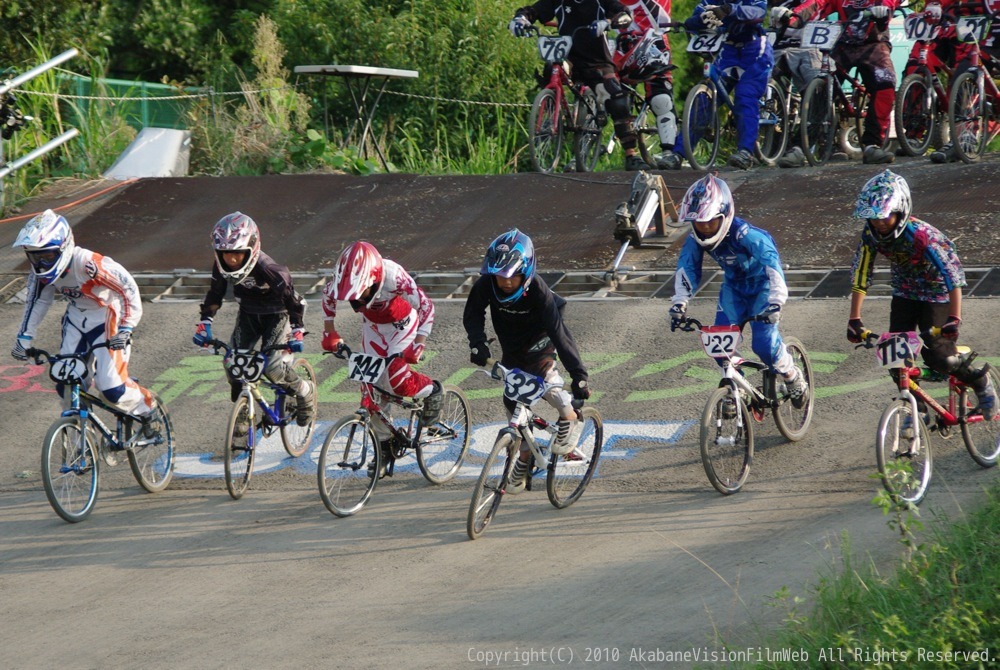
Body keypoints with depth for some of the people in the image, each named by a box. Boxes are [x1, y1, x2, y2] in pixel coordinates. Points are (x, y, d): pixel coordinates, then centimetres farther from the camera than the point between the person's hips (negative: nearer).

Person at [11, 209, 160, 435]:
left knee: (111, 387, -13)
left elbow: (128, 288, -28)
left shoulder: (88, 264, -33)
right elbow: (36, 301, 3)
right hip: (76, 319, 6)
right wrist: (24, 338, 1)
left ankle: (147, 410, 15)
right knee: (66, 386, -4)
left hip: (107, 317, -6)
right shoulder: (40, 270, -14)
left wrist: (125, 329, -31)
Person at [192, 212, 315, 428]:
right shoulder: (221, 266, -19)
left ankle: (305, 394, 11)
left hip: (275, 314, -5)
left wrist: (296, 330, -31)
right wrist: (204, 323, -9)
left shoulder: (265, 268, -34)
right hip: (248, 314, 5)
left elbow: (291, 297, -27)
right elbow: (214, 295, -1)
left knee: (273, 367, -18)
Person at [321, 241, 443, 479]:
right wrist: (330, 333, -5)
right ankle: (385, 446, 15)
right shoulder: (346, 278, -27)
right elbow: (328, 298, -3)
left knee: (396, 379, -23)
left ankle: (432, 390, 9)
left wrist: (418, 345, -34)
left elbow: (426, 306, -29)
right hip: (373, 325, 4)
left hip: (402, 324, -4)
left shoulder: (394, 277, -38)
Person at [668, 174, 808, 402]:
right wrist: (679, 305, -28)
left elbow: (772, 263, -45)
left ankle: (793, 378, 11)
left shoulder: (746, 235, -36)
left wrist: (775, 303, -56)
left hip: (761, 287, -5)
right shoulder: (696, 239, -19)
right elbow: (686, 269, -15)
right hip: (733, 287, 5)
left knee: (764, 344, -17)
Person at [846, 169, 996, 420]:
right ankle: (916, 406, 12)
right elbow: (860, 274, -13)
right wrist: (854, 319, -19)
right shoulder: (871, 233, -19)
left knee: (937, 356, -13)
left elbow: (952, 272, -38)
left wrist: (954, 319, -47)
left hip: (936, 294, -5)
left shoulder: (921, 235, -35)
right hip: (905, 293, 5)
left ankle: (981, 383, 14)